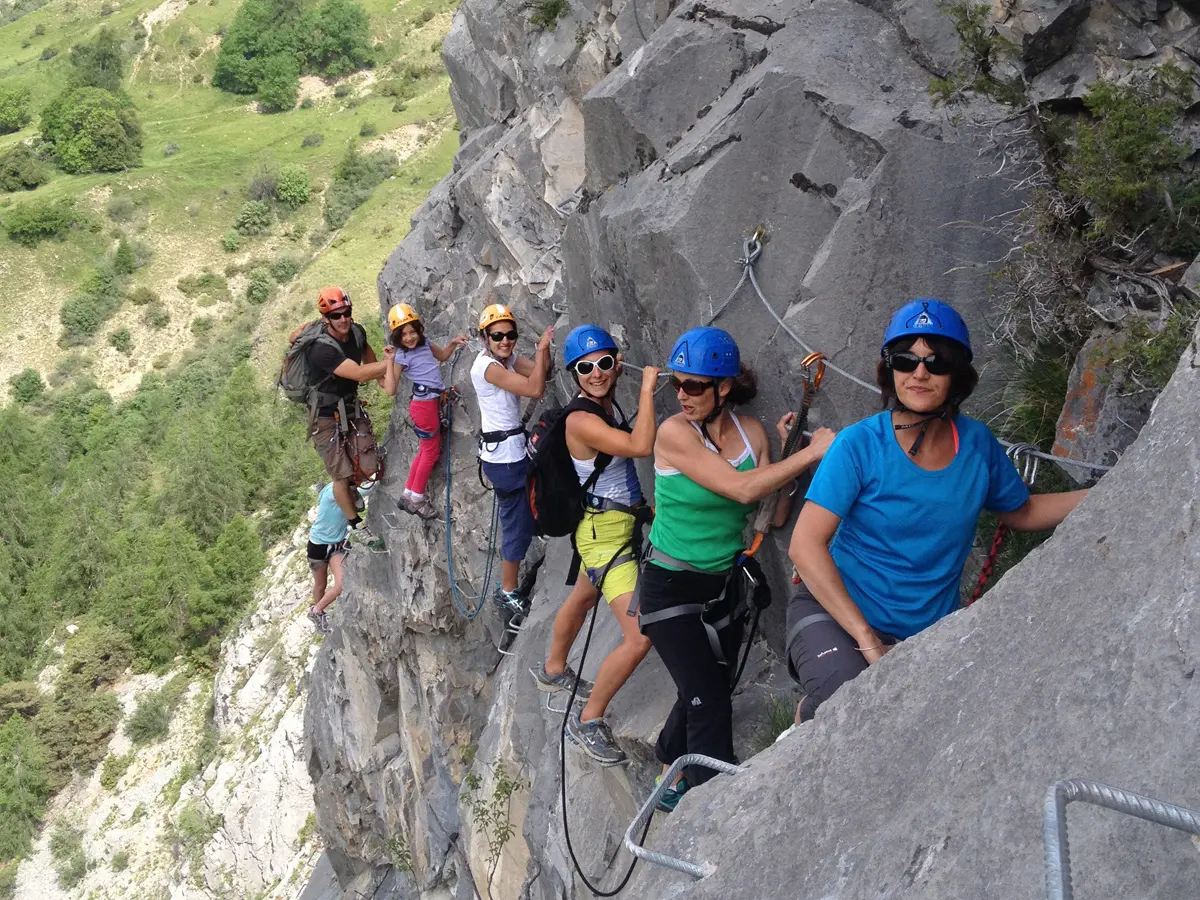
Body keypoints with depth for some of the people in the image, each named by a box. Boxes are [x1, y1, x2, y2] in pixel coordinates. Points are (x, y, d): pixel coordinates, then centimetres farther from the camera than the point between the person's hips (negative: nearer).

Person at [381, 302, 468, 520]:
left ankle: (408, 494, 28)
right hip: (424, 405, -8)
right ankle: (417, 499, 16)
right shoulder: (402, 357, -16)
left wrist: (452, 343, 5)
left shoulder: (425, 343, 4)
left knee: (425, 450, 17)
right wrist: (389, 362, -28)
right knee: (432, 452, 2)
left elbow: (442, 356, 24)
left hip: (434, 402, 8)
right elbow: (390, 390, -23)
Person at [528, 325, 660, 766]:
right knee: (639, 638, -15)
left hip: (616, 524, 10)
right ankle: (588, 722, 3)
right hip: (605, 532, -10)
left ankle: (553, 671, 57)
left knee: (582, 598, 32)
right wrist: (646, 388, -27)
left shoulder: (606, 404, 3)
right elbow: (640, 446, -36)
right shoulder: (581, 419, -25)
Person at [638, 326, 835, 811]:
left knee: (707, 693, 17)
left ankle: (671, 779, 42)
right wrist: (812, 452, -24)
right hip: (671, 587, -6)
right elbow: (742, 488, -28)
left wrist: (790, 452, -14)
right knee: (709, 703, -11)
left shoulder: (751, 431, -3)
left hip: (722, 584, 6)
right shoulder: (674, 432, -19)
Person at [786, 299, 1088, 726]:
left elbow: (1022, 512, 18)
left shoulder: (978, 444, -2)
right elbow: (805, 546, -21)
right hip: (835, 612, -5)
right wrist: (867, 641, -25)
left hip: (928, 633, 5)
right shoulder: (860, 444, -15)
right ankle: (806, 729, 3)